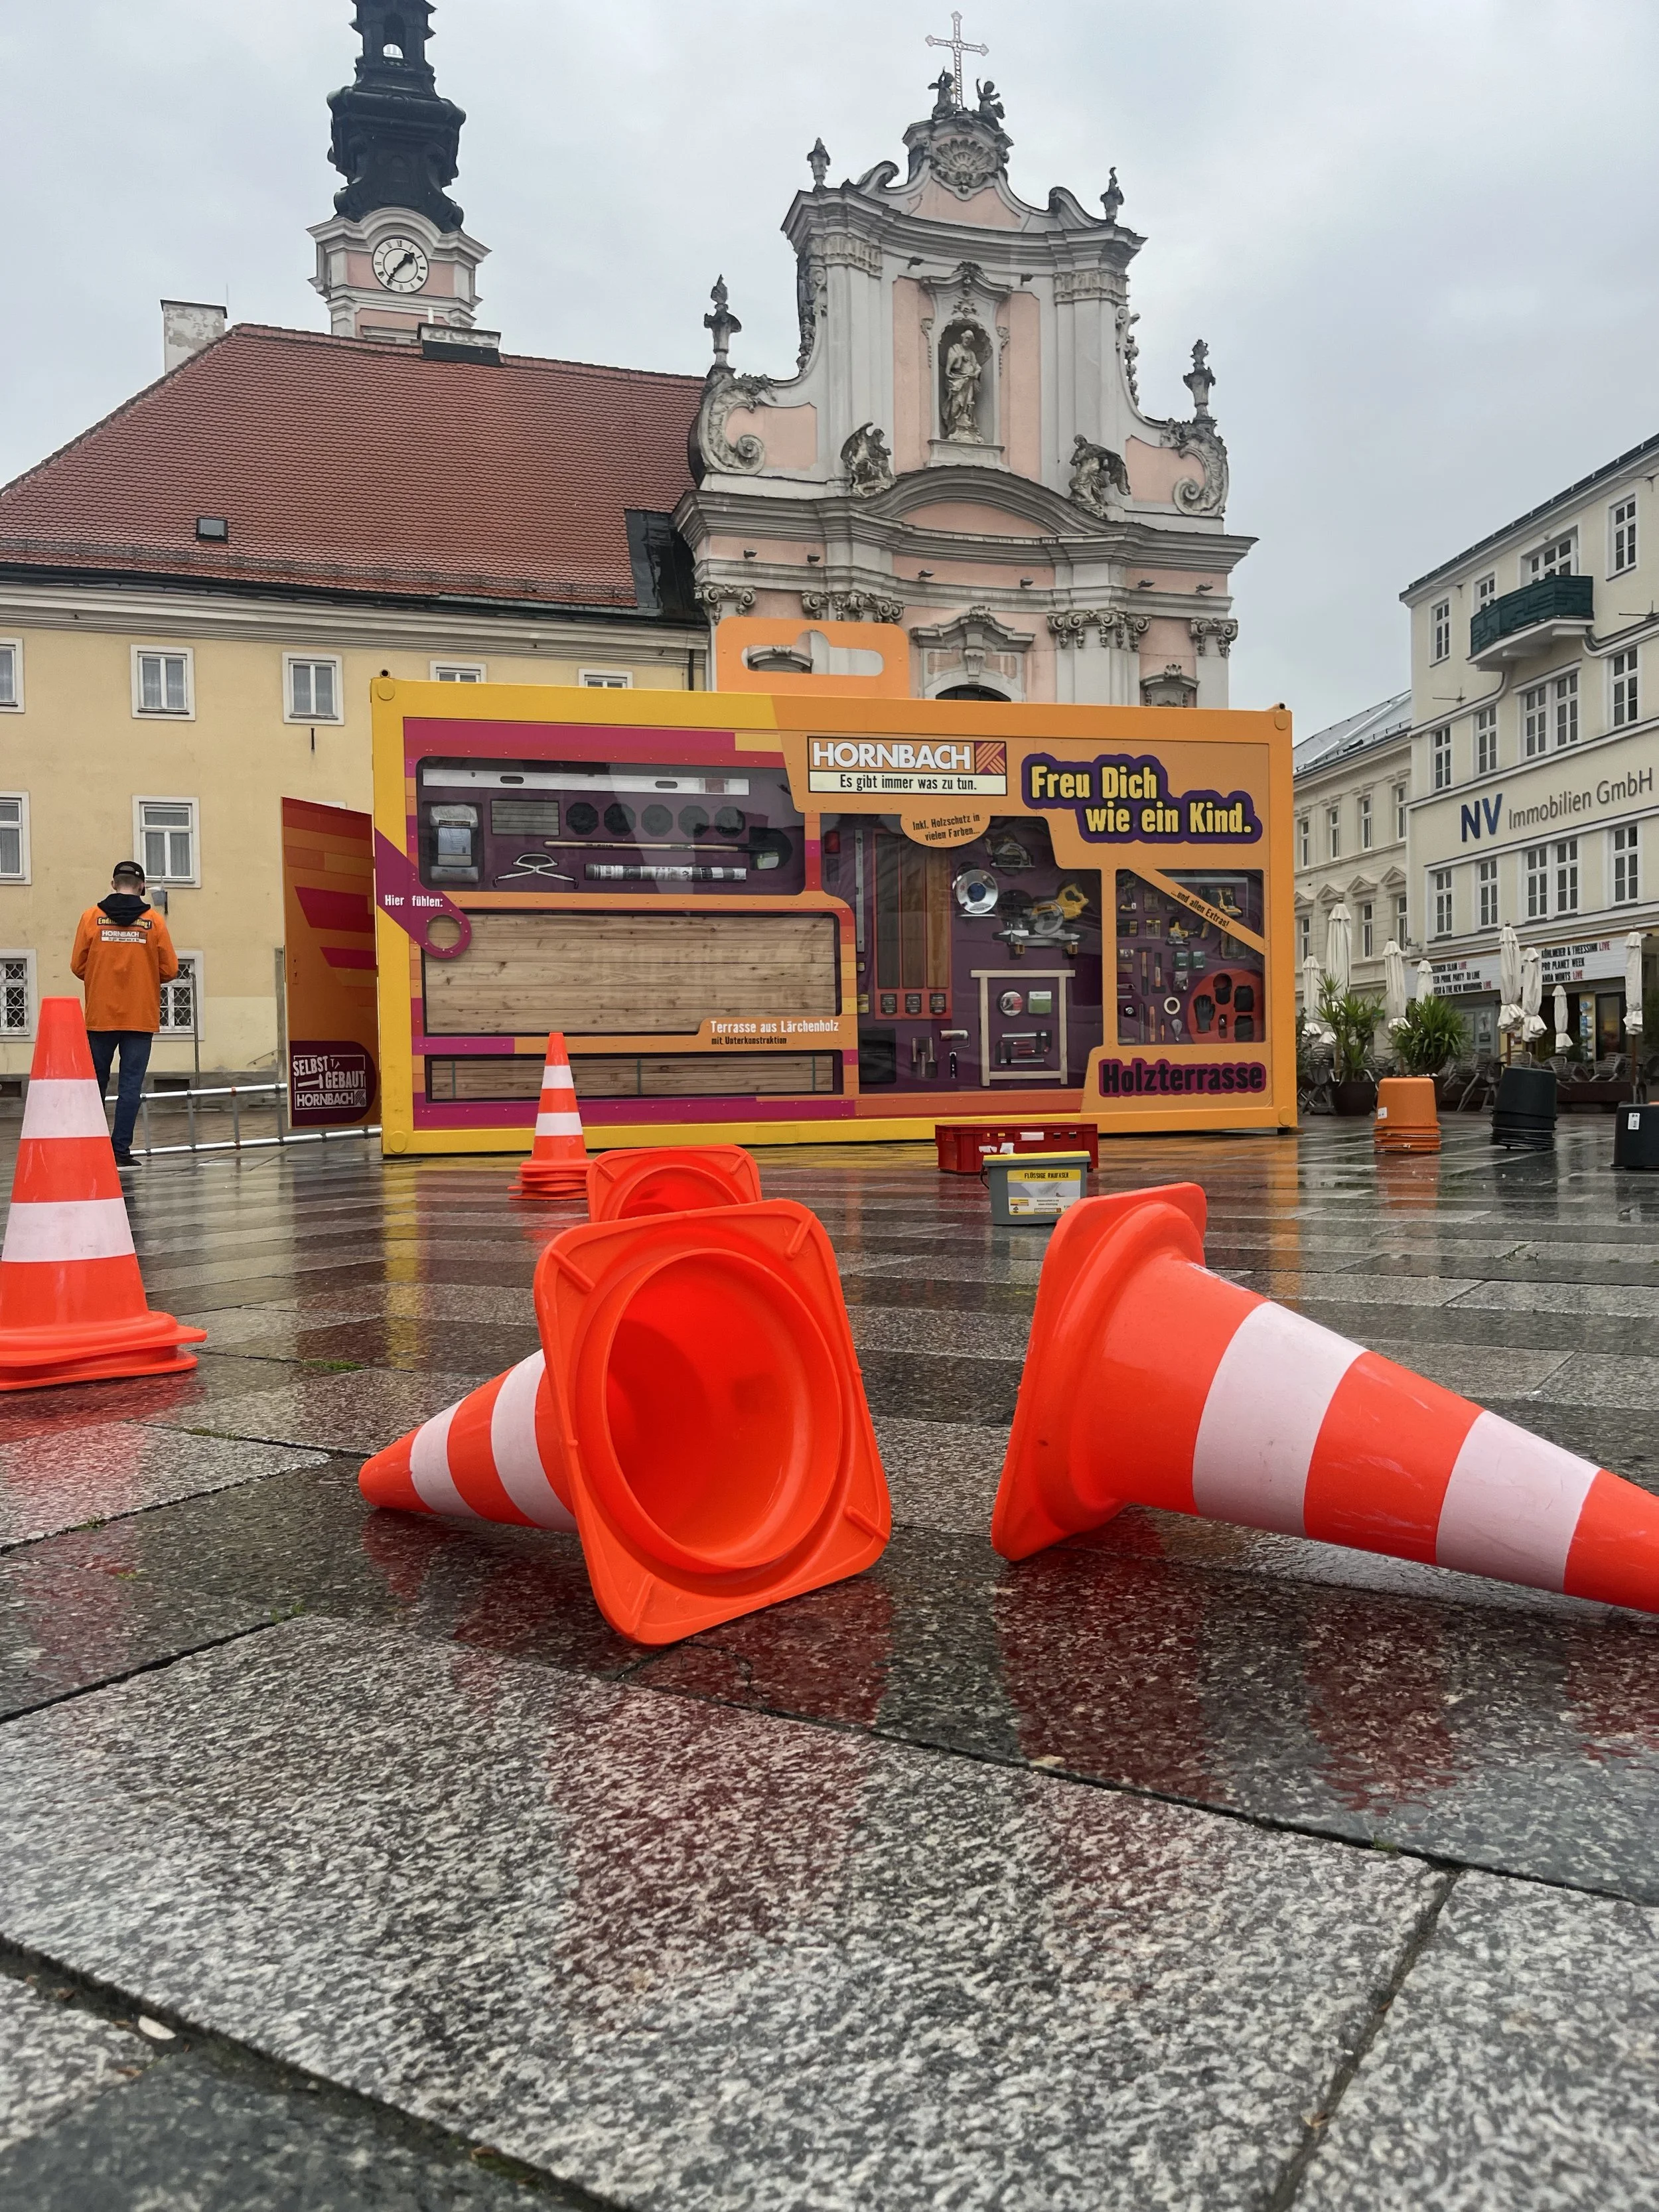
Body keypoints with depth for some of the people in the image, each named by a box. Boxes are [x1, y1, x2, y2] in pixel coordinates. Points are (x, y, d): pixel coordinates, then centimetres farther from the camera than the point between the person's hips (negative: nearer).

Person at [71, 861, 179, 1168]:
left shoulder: (92, 916, 0)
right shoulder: (153, 920, -2)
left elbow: (78, 966, 1)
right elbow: (169, 970, -2)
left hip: (100, 1016, 1)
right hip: (140, 1016, -1)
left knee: (96, 1083, 12)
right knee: (131, 1084, 2)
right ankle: (121, 1151, -1)